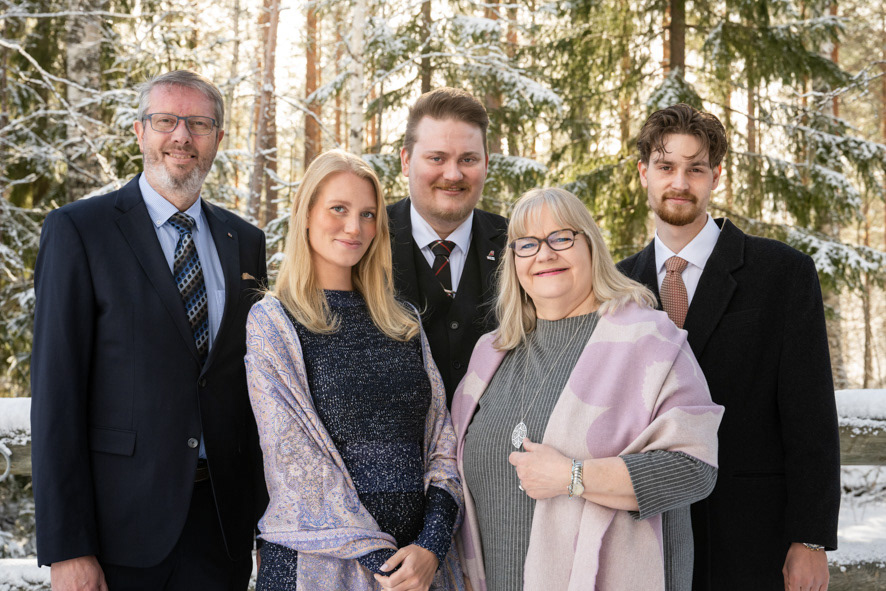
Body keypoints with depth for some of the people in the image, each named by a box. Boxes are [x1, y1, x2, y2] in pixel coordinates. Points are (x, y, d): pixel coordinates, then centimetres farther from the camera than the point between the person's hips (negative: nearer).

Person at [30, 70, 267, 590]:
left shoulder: (246, 242, 10)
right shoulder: (78, 230, -5)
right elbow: (56, 394, -9)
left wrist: (268, 518, 9)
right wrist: (65, 547, -13)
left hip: (224, 521, 4)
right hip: (122, 521, -4)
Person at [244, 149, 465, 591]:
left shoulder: (404, 322, 11)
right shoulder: (272, 322, -3)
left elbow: (440, 441, 6)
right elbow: (295, 460, -10)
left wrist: (431, 546, -9)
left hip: (420, 555, 4)